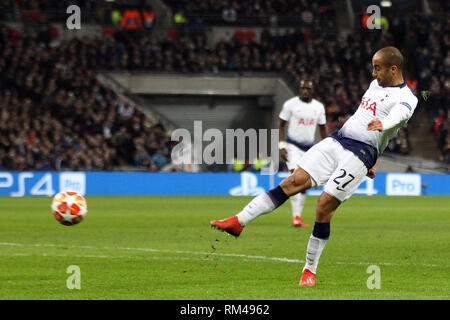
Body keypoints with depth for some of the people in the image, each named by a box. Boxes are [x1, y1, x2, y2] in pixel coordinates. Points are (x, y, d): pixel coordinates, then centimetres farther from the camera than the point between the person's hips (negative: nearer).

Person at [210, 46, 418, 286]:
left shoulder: (405, 98, -7)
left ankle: (310, 270, 0)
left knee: (324, 205, -13)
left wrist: (382, 124, -54)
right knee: (294, 181, -7)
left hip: (361, 154, -7)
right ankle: (239, 222, -11)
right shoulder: (375, 84, 21)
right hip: (336, 140, 7)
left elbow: (399, 115, -31)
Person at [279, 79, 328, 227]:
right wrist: (282, 146, -10)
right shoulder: (290, 104, -5)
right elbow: (281, 126, -1)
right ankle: (296, 217, -25)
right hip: (293, 146, -4)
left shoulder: (319, 107, 7)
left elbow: (323, 130, 15)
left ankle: (298, 217, 14)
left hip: (309, 148, 4)